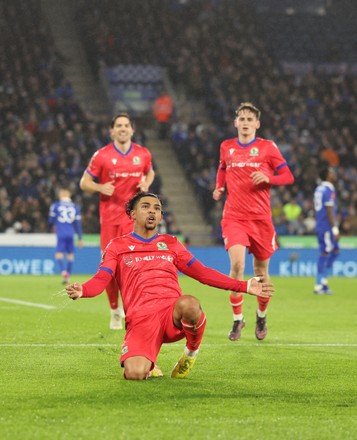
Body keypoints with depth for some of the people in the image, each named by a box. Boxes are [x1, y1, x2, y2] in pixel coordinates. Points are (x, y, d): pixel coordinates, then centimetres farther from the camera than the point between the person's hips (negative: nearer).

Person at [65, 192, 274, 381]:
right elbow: (101, 279, 3)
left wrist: (244, 286, 10)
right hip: (141, 317, -2)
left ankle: (192, 350, -4)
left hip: (174, 313, 2)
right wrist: (82, 290, -22)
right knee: (134, 374, -30)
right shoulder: (118, 246, 17)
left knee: (189, 303, -38)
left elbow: (202, 272, 20)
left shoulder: (171, 244, 25)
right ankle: (147, 364, 12)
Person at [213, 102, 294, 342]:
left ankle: (262, 317, 32)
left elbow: (288, 176, 2)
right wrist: (219, 187, 10)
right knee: (237, 264, -18)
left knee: (261, 270, 8)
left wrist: (267, 178, -16)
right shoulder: (226, 147, 8)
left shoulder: (267, 147, 0)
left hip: (261, 217, 0)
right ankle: (238, 319, -4)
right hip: (234, 216, 0)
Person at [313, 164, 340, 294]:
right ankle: (319, 286, -3)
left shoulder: (319, 189, 14)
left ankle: (323, 281, 13)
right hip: (327, 227, -10)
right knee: (325, 254, -5)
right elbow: (329, 211, -18)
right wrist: (335, 229, -18)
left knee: (335, 250, 16)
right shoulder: (328, 190, -14)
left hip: (320, 226, 10)